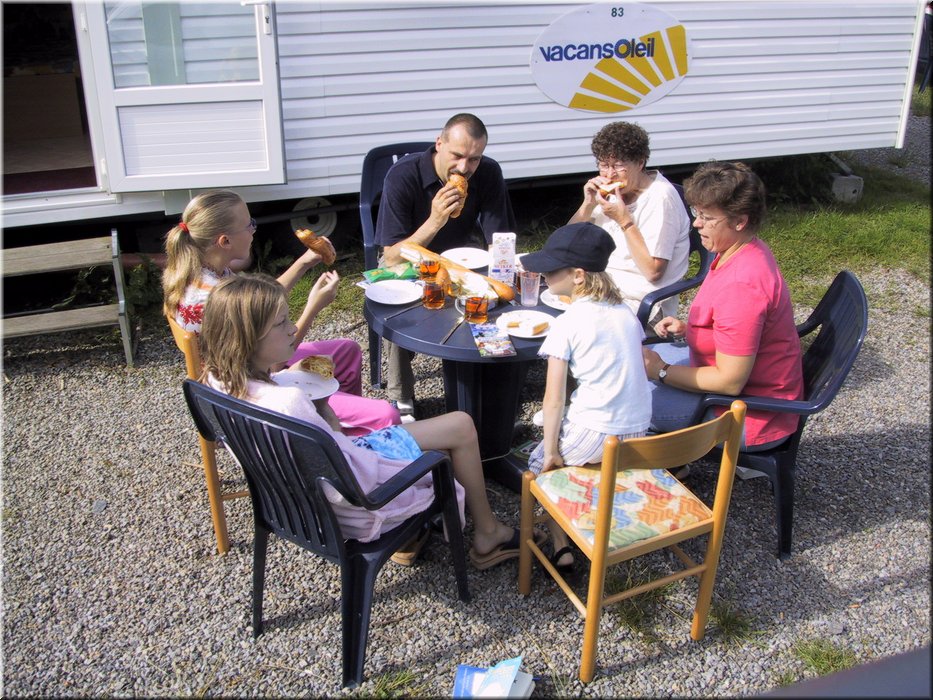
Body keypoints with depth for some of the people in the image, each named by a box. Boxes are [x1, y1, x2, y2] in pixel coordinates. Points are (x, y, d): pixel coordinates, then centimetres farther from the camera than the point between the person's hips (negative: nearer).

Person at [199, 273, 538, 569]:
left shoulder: (220, 382, -12)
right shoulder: (288, 403, -38)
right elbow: (351, 484, -30)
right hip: (357, 508, -8)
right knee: (461, 427, 7)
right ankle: (487, 533, 29)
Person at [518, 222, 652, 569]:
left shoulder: (567, 323, -14)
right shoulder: (625, 312, 6)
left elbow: (554, 400, -15)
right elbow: (640, 367, 13)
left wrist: (551, 451, -6)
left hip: (595, 436, -7)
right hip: (639, 433, 7)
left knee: (539, 461, 18)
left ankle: (560, 545, 11)